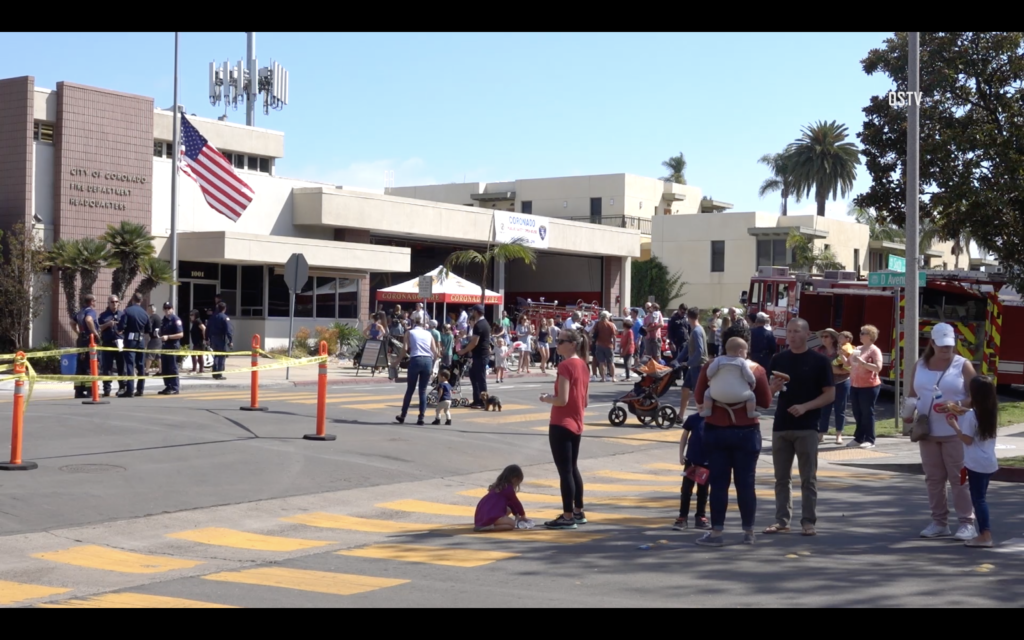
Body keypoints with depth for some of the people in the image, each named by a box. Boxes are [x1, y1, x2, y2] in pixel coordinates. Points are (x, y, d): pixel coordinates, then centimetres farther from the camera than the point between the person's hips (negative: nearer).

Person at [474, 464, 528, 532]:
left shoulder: (499, 485, 23)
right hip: (490, 515, -10)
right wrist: (523, 515, 20)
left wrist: (517, 515, 35)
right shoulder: (508, 488, -7)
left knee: (508, 510, 27)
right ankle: (486, 527, -22)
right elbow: (516, 502, 4)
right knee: (512, 524, -6)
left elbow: (510, 502, 31)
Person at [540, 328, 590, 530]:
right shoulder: (582, 365, 10)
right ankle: (578, 512, 25)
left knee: (564, 471, -4)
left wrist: (546, 399, -5)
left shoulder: (566, 365, -17)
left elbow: (562, 400, -21)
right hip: (577, 425, 9)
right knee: (572, 468, 18)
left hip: (561, 425, -9)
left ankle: (568, 517, -1)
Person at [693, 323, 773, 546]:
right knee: (745, 483, 7)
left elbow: (698, 398, 1)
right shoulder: (756, 370, -5)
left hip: (715, 430, 0)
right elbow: (765, 402, 0)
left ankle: (717, 532, 3)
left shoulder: (711, 367, -5)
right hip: (746, 432, 0)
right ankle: (748, 532, 14)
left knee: (719, 482, 4)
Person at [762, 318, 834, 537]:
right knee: (782, 477, 7)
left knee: (808, 477, 0)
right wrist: (774, 387, -9)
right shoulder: (779, 359, 9)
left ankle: (809, 521, 5)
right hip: (781, 425, 4)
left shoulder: (819, 361, -3)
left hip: (807, 427, -4)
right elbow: (769, 391, 15)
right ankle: (782, 520, 13)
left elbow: (830, 395, -5)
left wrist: (805, 406, -18)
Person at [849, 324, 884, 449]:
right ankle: (858, 438, 17)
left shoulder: (874, 350, -7)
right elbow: (849, 364, 20)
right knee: (857, 413, 10)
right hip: (855, 386, 7)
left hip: (869, 387, -7)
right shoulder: (857, 349, 14)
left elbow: (878, 368, -18)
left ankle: (870, 440, 0)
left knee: (867, 413, -4)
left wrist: (863, 363, -24)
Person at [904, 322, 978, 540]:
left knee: (959, 478, -4)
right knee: (933, 478, 8)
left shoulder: (963, 365, -3)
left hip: (955, 432, -4)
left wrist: (957, 404, -22)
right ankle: (939, 521, 17)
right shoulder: (920, 365, 8)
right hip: (927, 432, 4)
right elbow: (912, 394, 15)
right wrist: (908, 412, -4)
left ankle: (967, 523, 1)